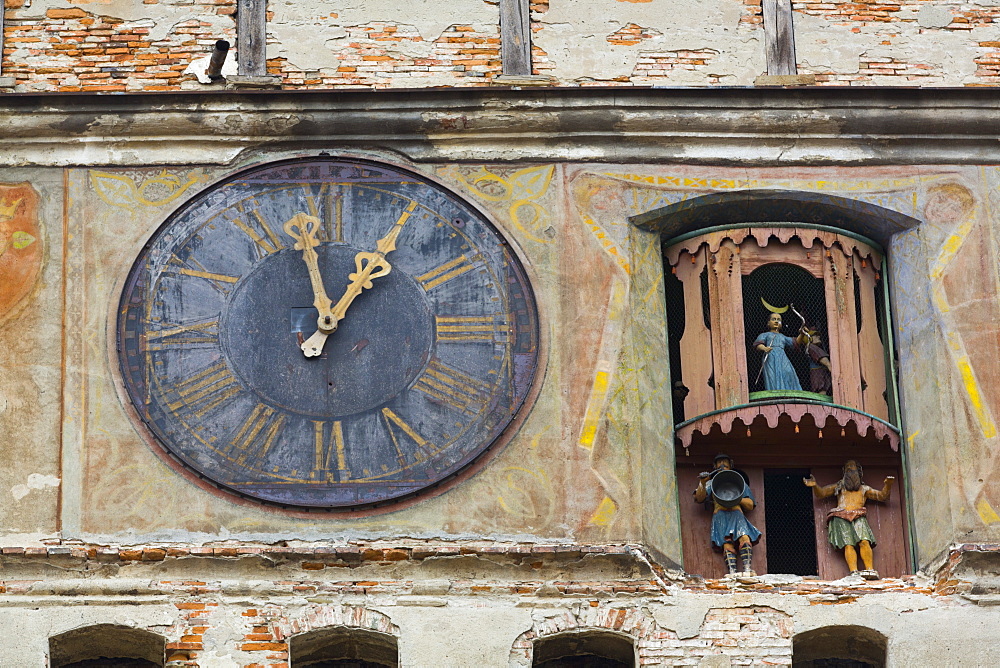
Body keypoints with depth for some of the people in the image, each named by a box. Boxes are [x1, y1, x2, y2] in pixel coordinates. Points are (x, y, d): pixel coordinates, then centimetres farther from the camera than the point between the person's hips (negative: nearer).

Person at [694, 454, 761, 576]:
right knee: (727, 543, -24)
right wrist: (702, 484, -4)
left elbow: (750, 505, 20)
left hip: (736, 514, 0)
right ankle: (732, 572, -37)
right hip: (720, 515, 0)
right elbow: (699, 499, 14)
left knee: (745, 538, -28)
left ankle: (747, 570, -40)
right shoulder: (712, 483, 29)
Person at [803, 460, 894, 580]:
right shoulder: (838, 486, 31)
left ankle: (871, 570, -34)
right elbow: (821, 493, 23)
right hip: (840, 517, -1)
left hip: (858, 517, 1)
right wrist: (814, 485, 2)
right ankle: (854, 572, -37)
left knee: (864, 541, -25)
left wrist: (888, 485, 11)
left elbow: (883, 496, 29)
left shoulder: (864, 489, 33)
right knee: (848, 544, -23)